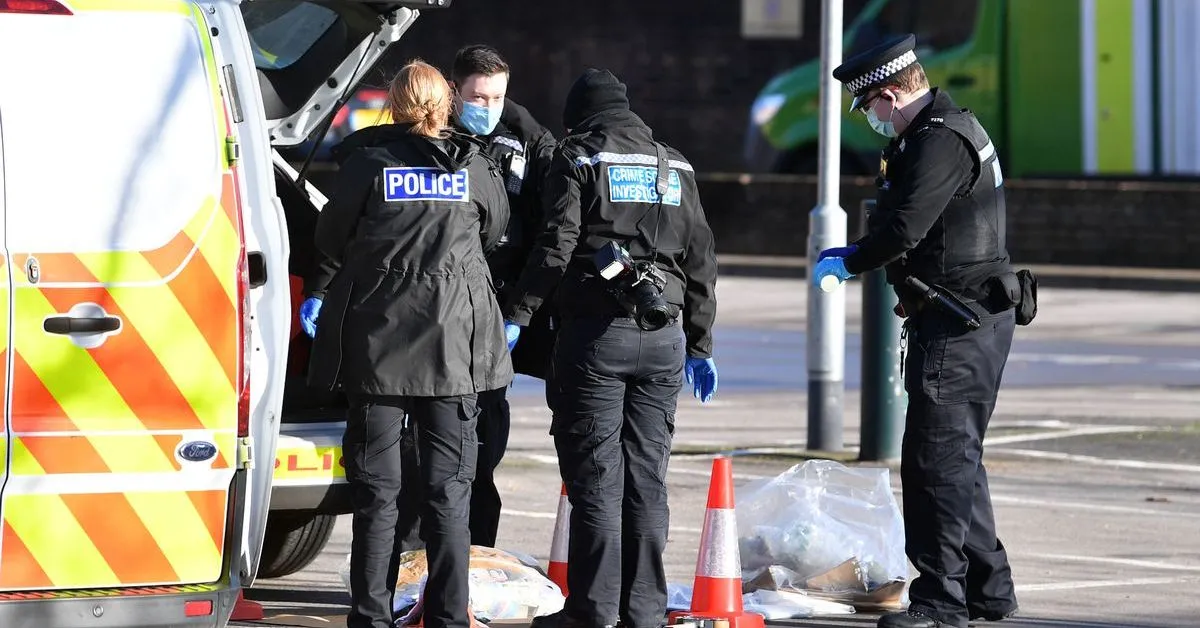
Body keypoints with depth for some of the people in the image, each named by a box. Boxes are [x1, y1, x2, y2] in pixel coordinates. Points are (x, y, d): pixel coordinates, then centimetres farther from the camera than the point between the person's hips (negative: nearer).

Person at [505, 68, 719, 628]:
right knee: (646, 478, 8)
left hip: (596, 333, -5)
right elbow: (701, 262, 16)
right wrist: (700, 345, 21)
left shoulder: (578, 158, 0)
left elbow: (556, 247, -12)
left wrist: (516, 315, -9)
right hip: (662, 339, 5)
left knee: (594, 477, -3)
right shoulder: (674, 167, 16)